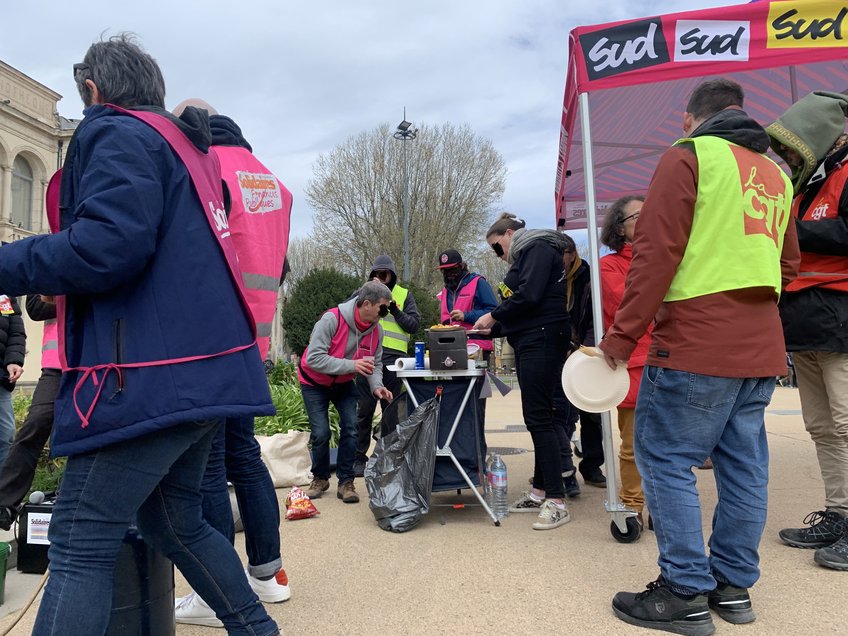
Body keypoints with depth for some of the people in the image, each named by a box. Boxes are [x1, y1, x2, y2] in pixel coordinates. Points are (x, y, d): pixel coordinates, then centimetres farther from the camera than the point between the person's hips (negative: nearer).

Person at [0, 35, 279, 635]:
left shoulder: (118, 135, -5)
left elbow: (107, 248, -20)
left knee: (81, 544, -2)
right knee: (175, 522, 20)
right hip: (207, 371, 9)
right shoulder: (189, 147, 21)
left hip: (150, 376, -9)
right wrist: (69, 284, 31)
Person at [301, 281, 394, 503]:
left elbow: (375, 364, -3)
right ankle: (320, 479, 17)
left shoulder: (376, 329, -14)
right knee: (321, 433, -8)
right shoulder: (332, 319, -32)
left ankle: (346, 483, 5)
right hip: (315, 383, -4)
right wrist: (351, 365, -40)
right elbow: (314, 358, -34)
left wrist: (376, 386, -23)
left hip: (344, 384, 4)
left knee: (350, 428, -8)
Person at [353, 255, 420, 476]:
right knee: (364, 410, 0)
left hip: (393, 358, 0)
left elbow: (414, 324, 4)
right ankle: (359, 457, 8)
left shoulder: (404, 294, 13)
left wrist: (395, 311, -8)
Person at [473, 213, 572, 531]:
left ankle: (556, 501, -8)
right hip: (528, 343, 10)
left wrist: (493, 316, -9)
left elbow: (529, 294, -20)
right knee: (535, 418, 11)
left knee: (538, 417, -11)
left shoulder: (537, 248, -5)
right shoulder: (525, 255, 24)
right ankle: (540, 491, 18)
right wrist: (493, 328, 14)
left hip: (542, 340, -10)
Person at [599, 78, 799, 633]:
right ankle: (734, 585, 21)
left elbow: (656, 252, -13)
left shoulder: (690, 155, -4)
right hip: (761, 347, 8)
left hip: (696, 343, -8)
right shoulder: (775, 173, 19)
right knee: (744, 463, 11)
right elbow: (788, 263, 24)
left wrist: (622, 336, -11)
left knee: (665, 459, -1)